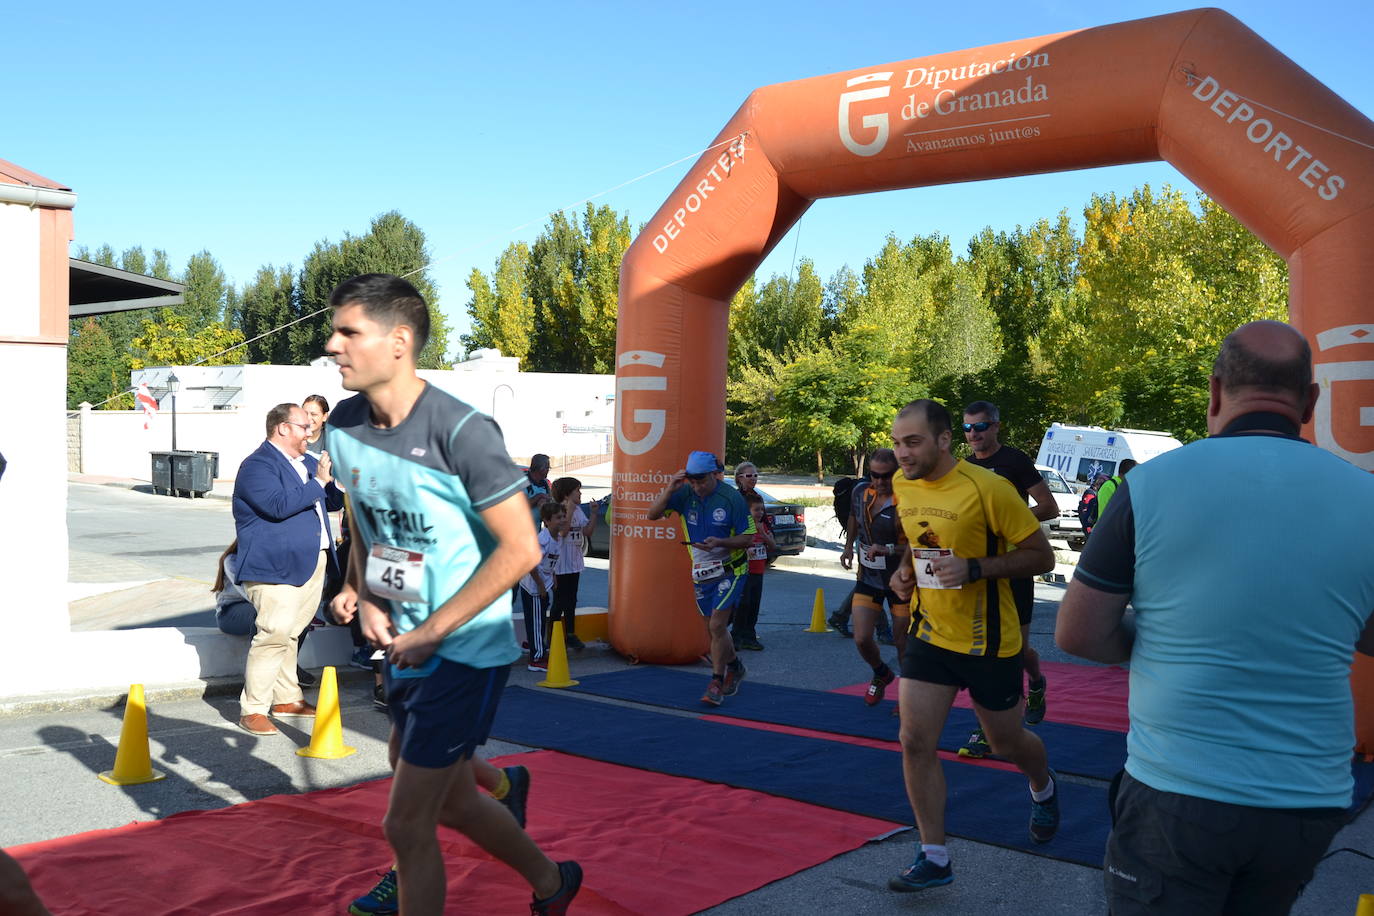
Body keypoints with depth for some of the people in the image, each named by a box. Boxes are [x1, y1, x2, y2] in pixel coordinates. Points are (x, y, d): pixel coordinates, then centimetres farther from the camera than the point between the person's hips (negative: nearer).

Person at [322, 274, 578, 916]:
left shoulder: (460, 431, -22)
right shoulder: (343, 427, 0)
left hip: (466, 652, -8)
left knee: (405, 825, -4)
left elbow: (521, 549, -21)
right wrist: (366, 599, 1)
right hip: (404, 647, 8)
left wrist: (431, 632, -19)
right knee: (450, 799, 22)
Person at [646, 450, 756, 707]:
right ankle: (735, 668, 38)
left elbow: (748, 537, -11)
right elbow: (652, 515, -10)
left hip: (729, 570, -5)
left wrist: (719, 542, -27)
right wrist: (669, 489, -23)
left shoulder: (731, 498, -16)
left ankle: (716, 683, -4)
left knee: (717, 625, -15)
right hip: (701, 572, 5)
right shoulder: (685, 493, -6)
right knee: (713, 630, 14)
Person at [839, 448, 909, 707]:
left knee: (903, 642, 5)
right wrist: (848, 546, 14)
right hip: (868, 578, 4)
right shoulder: (860, 492, -2)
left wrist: (888, 549, -33)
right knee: (862, 639, -3)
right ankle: (881, 675, 29)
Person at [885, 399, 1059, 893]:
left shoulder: (987, 488, -21)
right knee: (915, 741, -5)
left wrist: (973, 568, -28)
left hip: (988, 642, -5)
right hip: (930, 632, 5)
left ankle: (1043, 788, 50)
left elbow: (1042, 556, -17)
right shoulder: (902, 485, -1)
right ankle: (934, 857, 9)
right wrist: (906, 569, 0)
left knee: (1007, 742, 15)